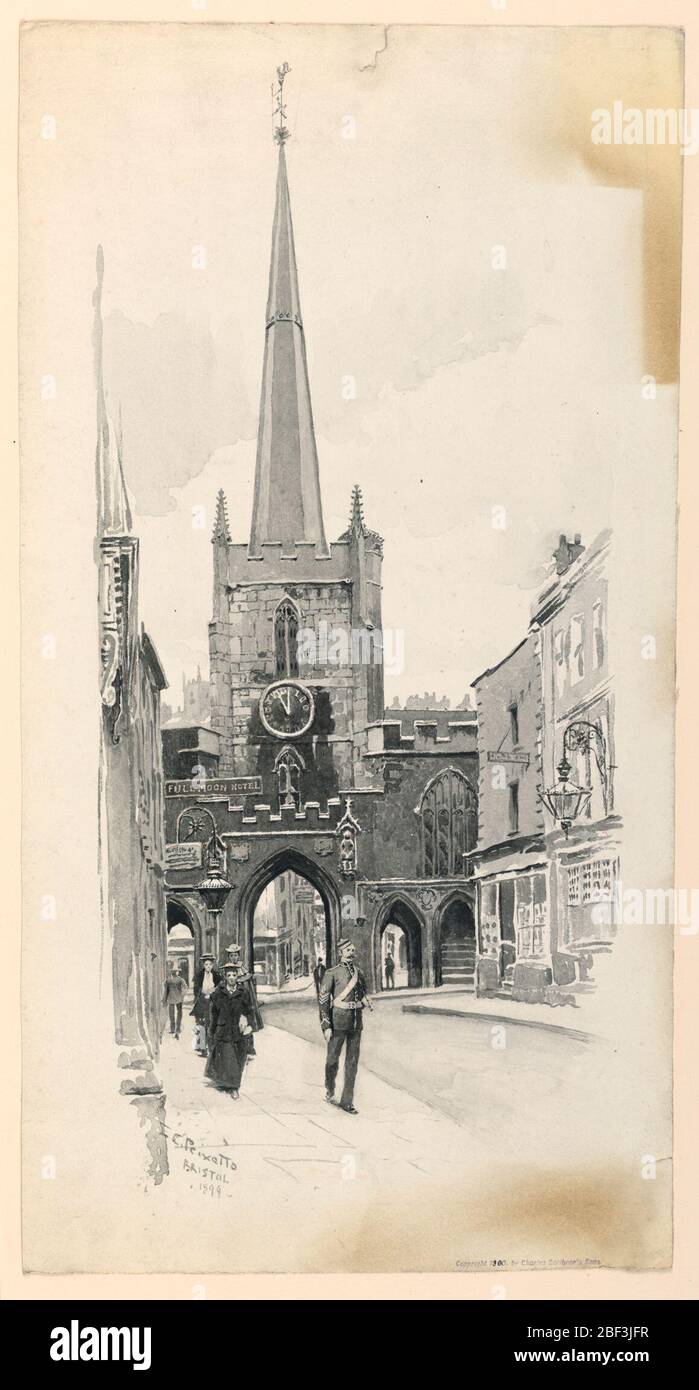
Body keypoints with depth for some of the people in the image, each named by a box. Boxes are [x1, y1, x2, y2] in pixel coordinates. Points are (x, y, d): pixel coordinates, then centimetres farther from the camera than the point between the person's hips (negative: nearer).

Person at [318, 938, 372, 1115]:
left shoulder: (359, 973, 9)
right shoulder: (332, 973, -7)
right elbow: (323, 999, -9)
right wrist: (326, 1026, -13)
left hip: (356, 1022, 5)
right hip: (339, 1021, -5)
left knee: (352, 1062, 5)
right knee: (332, 1059, 6)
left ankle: (347, 1101, 11)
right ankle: (330, 1090, 32)